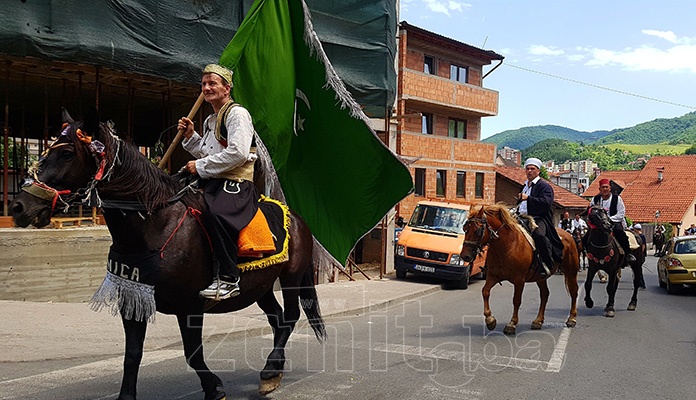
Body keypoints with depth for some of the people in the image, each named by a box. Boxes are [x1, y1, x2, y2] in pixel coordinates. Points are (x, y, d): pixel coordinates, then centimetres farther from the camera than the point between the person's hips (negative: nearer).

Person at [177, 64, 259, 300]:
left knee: (215, 214, -37)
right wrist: (190, 136, 15)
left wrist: (200, 166, -14)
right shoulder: (210, 121, 24)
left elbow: (237, 153, -20)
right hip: (212, 183, 10)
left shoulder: (237, 113, -5)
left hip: (235, 184, -10)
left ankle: (229, 279, -31)